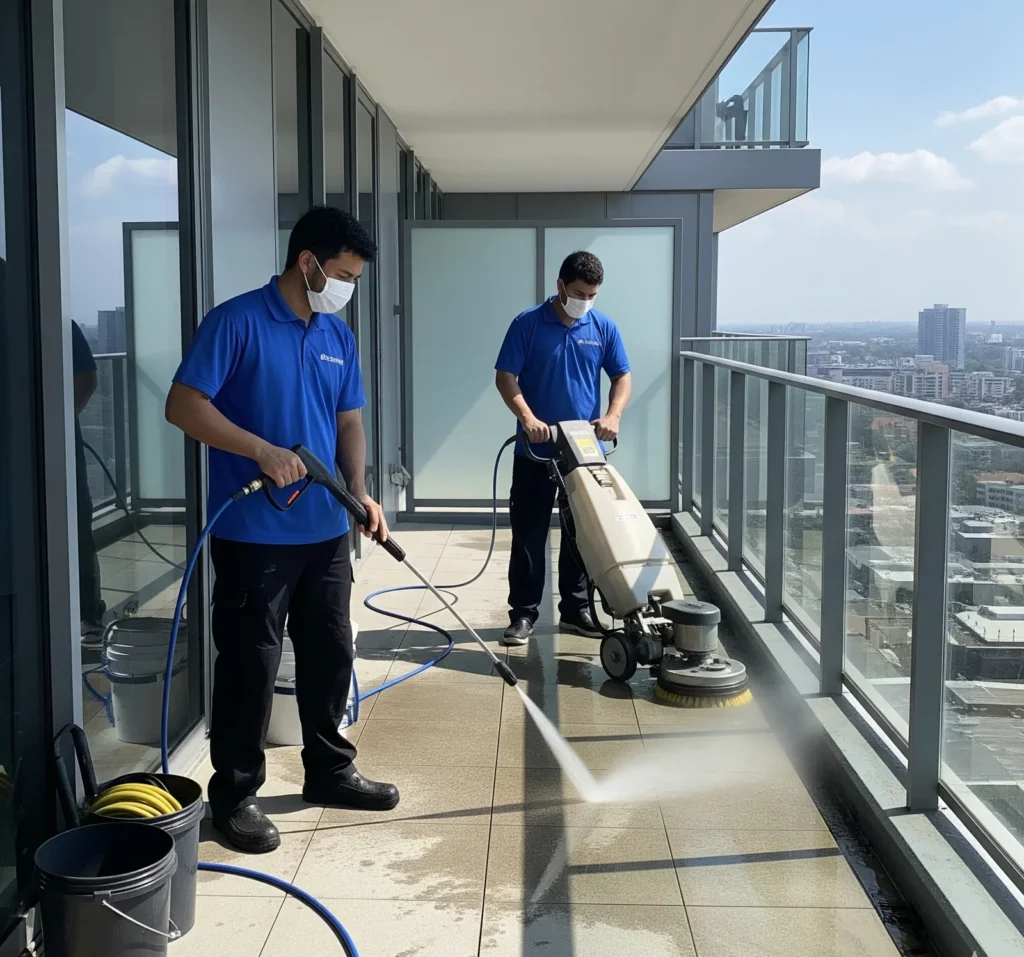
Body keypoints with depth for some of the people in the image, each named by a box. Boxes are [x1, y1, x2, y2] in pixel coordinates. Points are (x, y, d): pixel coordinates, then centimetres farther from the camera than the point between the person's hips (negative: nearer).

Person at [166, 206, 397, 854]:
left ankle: (330, 770, 31)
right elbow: (184, 406, -15)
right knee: (251, 661, 1)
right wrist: (264, 451, -22)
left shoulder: (339, 336, 10)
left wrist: (360, 492, -1)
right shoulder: (237, 322, -11)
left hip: (326, 530, 7)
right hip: (252, 532, -7)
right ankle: (235, 794, 15)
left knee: (331, 653, 14)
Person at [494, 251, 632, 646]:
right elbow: (505, 377, -8)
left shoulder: (604, 328, 3)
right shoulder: (527, 324, -6)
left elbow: (622, 377, 6)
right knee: (529, 534, 1)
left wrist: (613, 415, -12)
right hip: (535, 450, -3)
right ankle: (523, 613, 8)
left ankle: (575, 610, 20)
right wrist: (527, 418, -22)